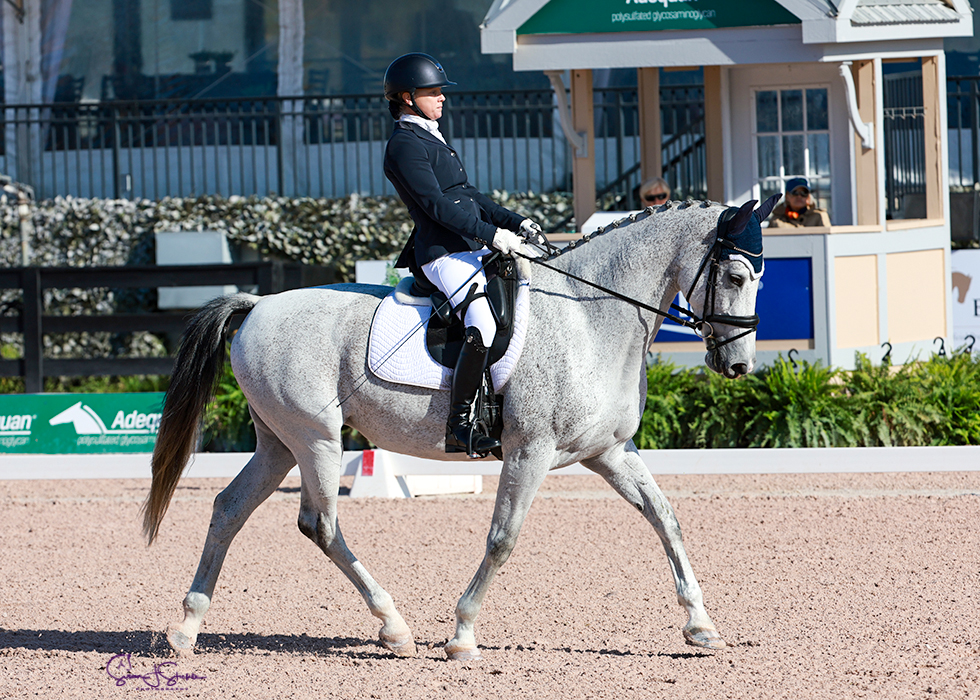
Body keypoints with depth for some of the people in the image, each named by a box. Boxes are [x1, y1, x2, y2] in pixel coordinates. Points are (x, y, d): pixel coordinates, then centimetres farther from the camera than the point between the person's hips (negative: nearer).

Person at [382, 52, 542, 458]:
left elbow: (467, 195, 25)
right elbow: (436, 204, -18)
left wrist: (516, 223, 13)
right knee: (484, 325, -28)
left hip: (471, 248, 11)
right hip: (444, 253, -11)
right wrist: (492, 235, -22)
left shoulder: (430, 140, 23)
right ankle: (459, 426, -27)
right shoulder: (404, 145, -9)